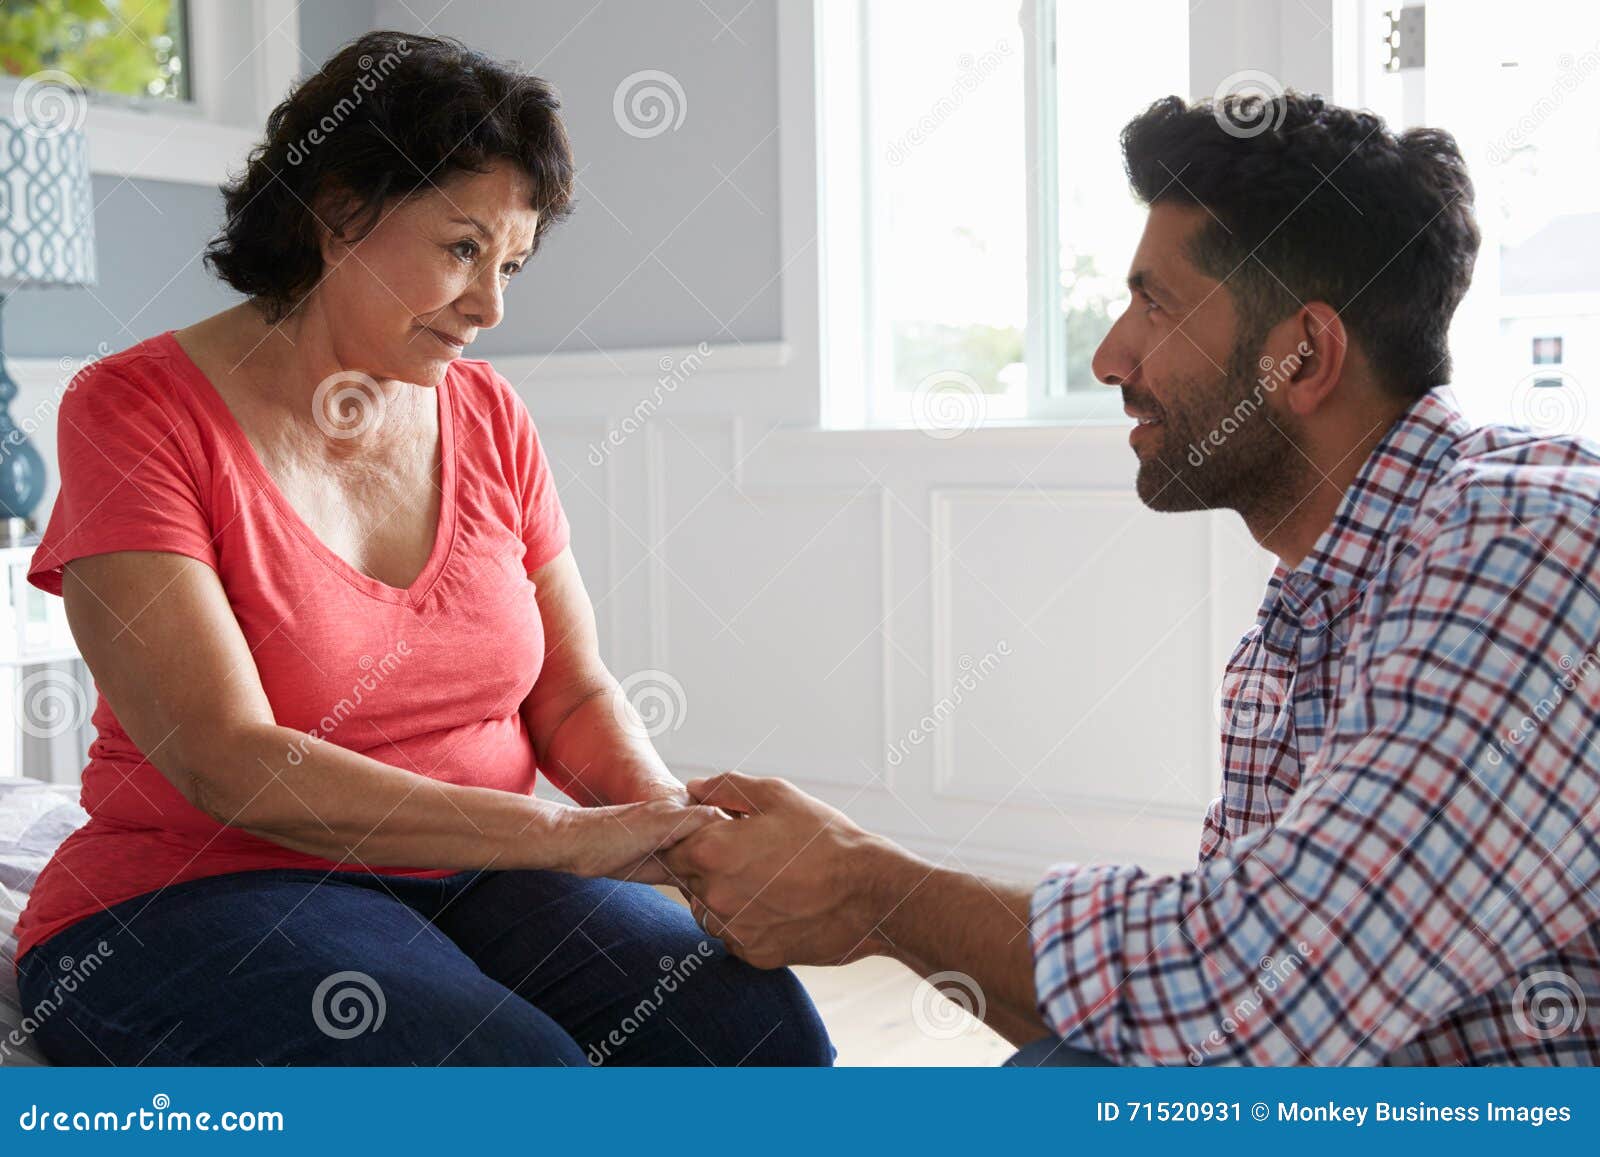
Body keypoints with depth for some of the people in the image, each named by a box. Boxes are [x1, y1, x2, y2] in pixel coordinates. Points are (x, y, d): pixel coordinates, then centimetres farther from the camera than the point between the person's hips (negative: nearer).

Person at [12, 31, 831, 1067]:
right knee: (519, 1069, -31)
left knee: (759, 1022, -21)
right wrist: (568, 835, -24)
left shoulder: (487, 415, 7)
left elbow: (574, 692, 10)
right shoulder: (137, 411, -9)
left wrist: (664, 812, -13)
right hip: (202, 892, -4)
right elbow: (229, 765, -19)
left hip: (471, 879, 5)